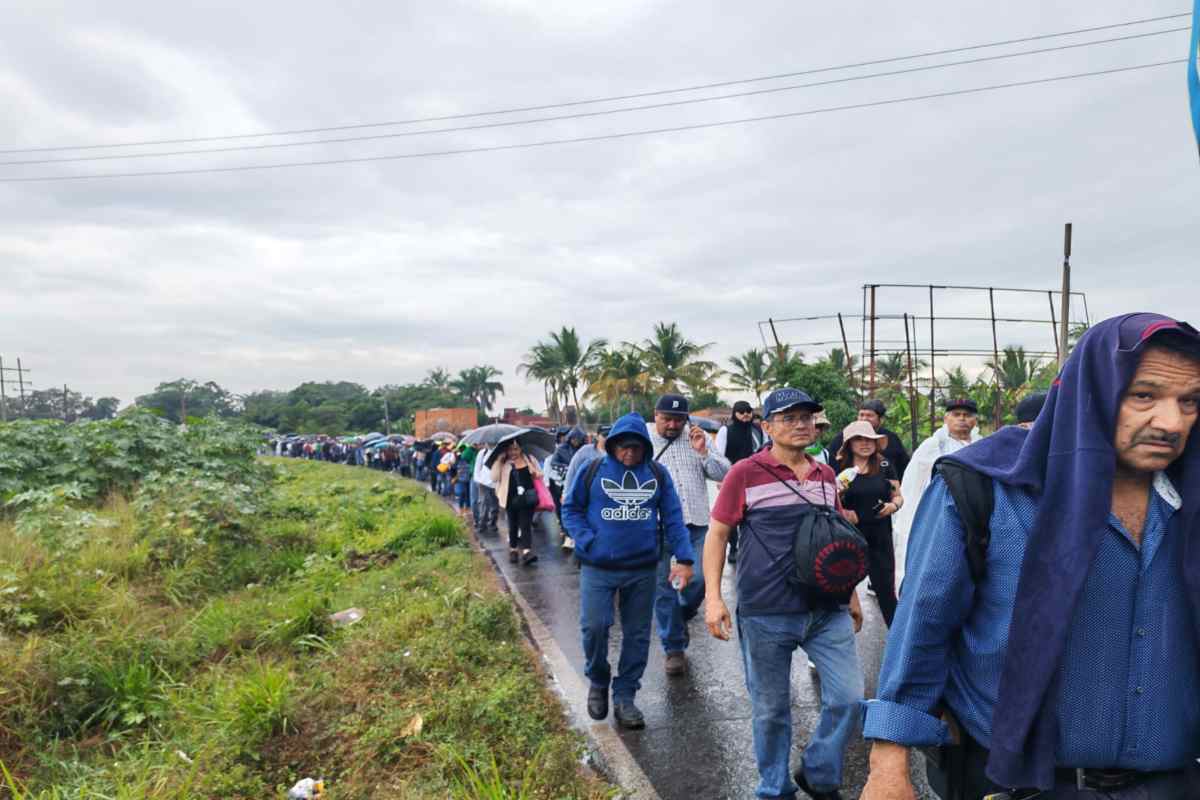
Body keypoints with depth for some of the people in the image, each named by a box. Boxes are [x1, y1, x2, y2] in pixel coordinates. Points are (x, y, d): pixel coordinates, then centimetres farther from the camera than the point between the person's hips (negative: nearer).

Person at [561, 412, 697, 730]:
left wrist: (684, 558, -5)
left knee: (637, 634, 9)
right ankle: (598, 682, 21)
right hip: (598, 568, -2)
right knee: (594, 627, -9)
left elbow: (673, 519, 4)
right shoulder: (592, 471, -3)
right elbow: (570, 508, 4)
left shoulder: (658, 475, 2)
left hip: (643, 569, 2)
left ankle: (624, 696, 26)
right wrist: (587, 542, -10)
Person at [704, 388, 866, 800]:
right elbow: (716, 535, -5)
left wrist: (851, 594, 20)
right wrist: (713, 596, -12)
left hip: (828, 609, 5)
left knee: (850, 696, 4)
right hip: (766, 613, -4)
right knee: (771, 708, 10)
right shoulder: (745, 473, -8)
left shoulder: (826, 474, 9)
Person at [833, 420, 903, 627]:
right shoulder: (839, 468, -3)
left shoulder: (884, 467, 5)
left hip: (880, 539, 1)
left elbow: (898, 496, 12)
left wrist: (893, 505, -10)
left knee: (886, 589, 5)